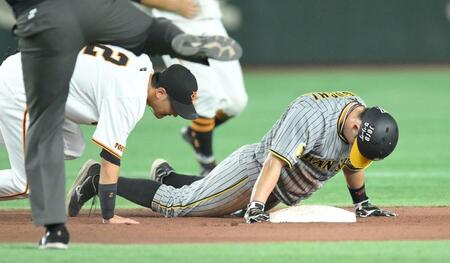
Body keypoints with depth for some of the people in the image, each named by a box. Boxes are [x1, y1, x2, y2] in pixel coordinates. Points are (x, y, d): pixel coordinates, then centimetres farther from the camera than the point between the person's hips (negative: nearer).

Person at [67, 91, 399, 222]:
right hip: (253, 168, -8)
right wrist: (256, 209, -45)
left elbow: (352, 162, 12)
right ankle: (100, 180, 6)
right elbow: (275, 161, -39)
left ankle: (167, 176, 44)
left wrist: (362, 204, 16)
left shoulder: (361, 116, -7)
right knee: (176, 204, -6)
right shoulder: (311, 116, -34)